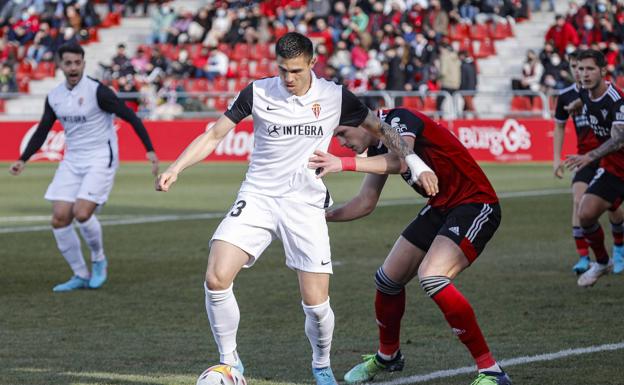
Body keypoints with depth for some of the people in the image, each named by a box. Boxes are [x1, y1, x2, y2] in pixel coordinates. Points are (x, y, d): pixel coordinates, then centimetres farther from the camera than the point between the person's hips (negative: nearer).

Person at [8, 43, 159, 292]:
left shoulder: (97, 91, -14)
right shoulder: (54, 97, 4)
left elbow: (130, 117, -11)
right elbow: (42, 132, 15)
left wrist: (149, 150, -16)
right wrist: (22, 160, 5)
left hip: (100, 159, -6)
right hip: (72, 160, 6)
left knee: (82, 213, -20)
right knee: (59, 218, -5)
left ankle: (99, 260, 8)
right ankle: (81, 276, 9)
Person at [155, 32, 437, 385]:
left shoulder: (334, 97, -1)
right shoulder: (258, 92, -2)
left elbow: (381, 129, 11)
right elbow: (214, 136, 4)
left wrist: (415, 162, 0)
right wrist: (175, 169, -7)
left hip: (306, 206, 0)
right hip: (258, 197, 0)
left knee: (316, 304, -7)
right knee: (216, 279, -19)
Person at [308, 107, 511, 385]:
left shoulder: (400, 119, -19)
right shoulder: (378, 148, 7)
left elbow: (400, 161, -39)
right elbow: (366, 203, 15)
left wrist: (342, 164, -45)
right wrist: (325, 215, 2)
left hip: (475, 205, -10)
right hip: (441, 207, 10)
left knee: (431, 277, -28)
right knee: (387, 279, 11)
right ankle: (387, 356, 38)